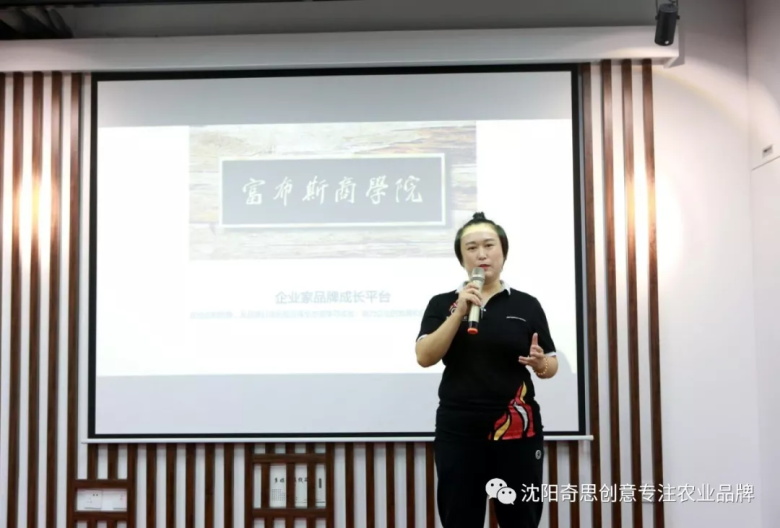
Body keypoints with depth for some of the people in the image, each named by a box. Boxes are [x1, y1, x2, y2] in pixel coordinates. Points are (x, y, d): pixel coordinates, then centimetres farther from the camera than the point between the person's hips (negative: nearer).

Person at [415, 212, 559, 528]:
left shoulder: (527, 305, 5)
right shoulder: (442, 304, 5)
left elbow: (551, 365, 9)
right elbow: (424, 357, -7)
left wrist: (540, 363, -15)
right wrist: (459, 312, -16)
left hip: (517, 431, 0)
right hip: (458, 432, 0)